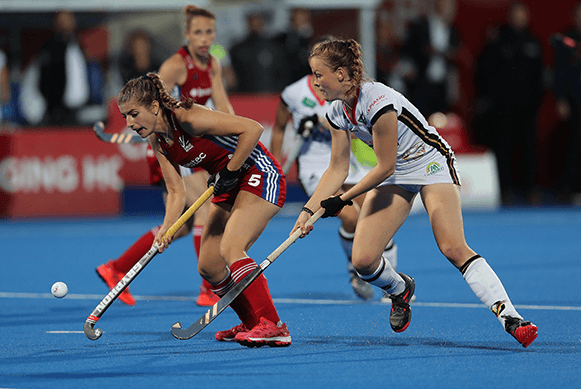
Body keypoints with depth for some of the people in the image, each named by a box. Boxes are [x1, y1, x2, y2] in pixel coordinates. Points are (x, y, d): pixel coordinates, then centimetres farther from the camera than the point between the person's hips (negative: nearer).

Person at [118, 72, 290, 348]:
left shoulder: (188, 118, -25)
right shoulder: (157, 141, 1)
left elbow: (253, 128, -26)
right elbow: (177, 191, 2)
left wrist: (229, 171, -21)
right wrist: (166, 230, -14)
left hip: (260, 175, -9)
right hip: (230, 187, 9)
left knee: (230, 249, -25)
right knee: (209, 266, 6)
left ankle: (272, 327, -28)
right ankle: (253, 324, 20)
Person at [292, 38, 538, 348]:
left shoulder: (378, 102, -28)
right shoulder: (337, 112, -3)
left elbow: (385, 168, -22)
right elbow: (338, 169, 3)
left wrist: (342, 200, -15)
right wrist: (309, 209, -7)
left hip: (432, 163, -7)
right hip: (394, 176, 7)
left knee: (453, 249, -25)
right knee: (363, 260, -9)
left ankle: (508, 316, -27)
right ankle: (400, 290, 23)